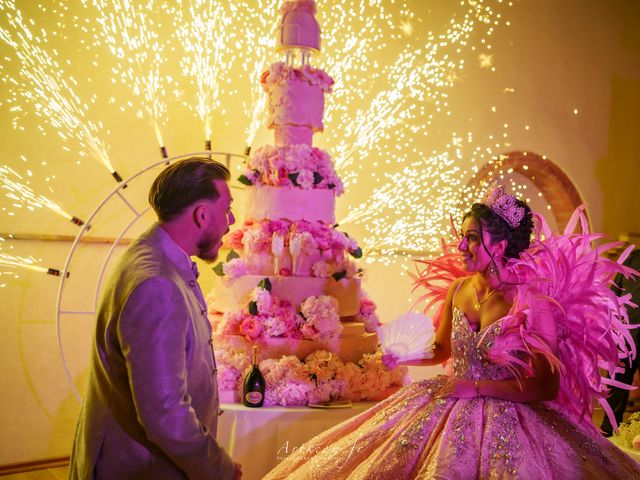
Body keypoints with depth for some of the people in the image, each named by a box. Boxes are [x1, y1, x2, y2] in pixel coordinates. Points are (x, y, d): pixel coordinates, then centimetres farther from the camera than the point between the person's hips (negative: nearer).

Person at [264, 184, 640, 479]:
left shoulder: (532, 303, -17)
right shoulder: (458, 289, 1)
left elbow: (547, 387, -17)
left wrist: (477, 386, -18)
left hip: (507, 415, -6)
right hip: (448, 405, 6)